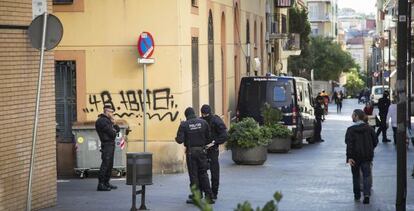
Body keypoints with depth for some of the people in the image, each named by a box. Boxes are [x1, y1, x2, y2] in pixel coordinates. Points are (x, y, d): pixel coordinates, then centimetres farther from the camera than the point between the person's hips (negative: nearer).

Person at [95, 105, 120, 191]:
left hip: (111, 144, 10)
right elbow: (112, 133, -18)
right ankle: (101, 184, -14)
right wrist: (114, 132, 5)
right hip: (107, 144, -10)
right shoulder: (102, 121, -13)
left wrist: (114, 123, -1)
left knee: (110, 164, 12)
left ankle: (106, 183, 18)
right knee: (105, 164, -13)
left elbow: (117, 129, 17)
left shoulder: (108, 120, 19)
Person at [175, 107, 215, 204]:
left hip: (190, 152, -2)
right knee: (203, 173, 11)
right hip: (201, 151, 3)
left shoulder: (184, 125, -9)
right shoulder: (203, 122, 0)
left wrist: (176, 138, 9)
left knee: (193, 174, 5)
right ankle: (209, 195, 7)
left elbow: (180, 140, -13)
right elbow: (209, 138, 3)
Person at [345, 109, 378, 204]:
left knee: (356, 176, 13)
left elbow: (349, 144, -17)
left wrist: (349, 157, -19)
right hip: (367, 157, 2)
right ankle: (366, 194, -15)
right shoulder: (369, 128, 2)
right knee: (366, 176, 2)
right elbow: (375, 141, 7)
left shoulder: (351, 130, -9)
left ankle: (357, 195, 21)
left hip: (355, 157, -2)